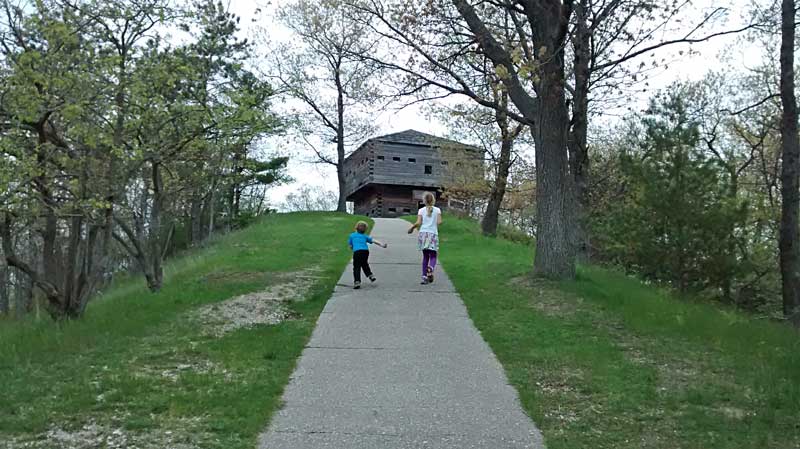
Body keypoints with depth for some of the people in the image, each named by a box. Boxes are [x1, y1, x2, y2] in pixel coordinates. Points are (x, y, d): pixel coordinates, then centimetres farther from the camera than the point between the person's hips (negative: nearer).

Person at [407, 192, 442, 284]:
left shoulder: (421, 210, 5)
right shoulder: (437, 210, 5)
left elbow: (418, 223, -5)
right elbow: (439, 222, -5)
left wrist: (412, 228, 11)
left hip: (423, 233, 2)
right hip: (433, 234, -2)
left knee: (425, 256, 11)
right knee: (433, 256, 3)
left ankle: (425, 277, 7)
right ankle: (430, 269, -29)